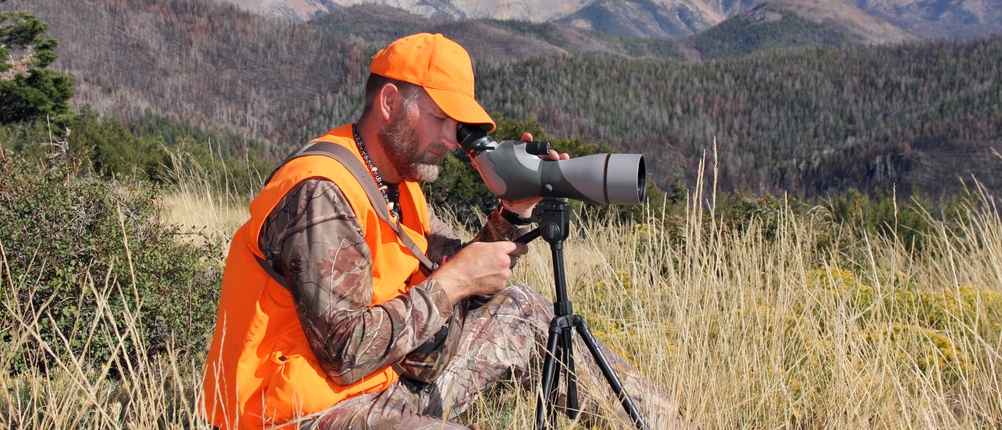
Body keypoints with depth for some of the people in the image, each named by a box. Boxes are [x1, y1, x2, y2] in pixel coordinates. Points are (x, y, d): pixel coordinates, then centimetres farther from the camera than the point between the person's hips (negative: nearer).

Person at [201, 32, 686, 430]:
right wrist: (453, 282, -19)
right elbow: (348, 353, -27)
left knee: (516, 310, 12)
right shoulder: (321, 192, -22)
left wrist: (515, 213, -2)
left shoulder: (397, 183, 8)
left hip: (383, 384, 10)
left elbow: (467, 287, 13)